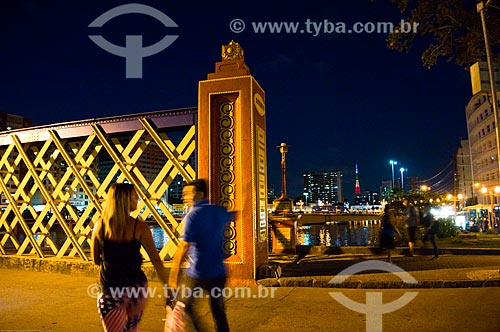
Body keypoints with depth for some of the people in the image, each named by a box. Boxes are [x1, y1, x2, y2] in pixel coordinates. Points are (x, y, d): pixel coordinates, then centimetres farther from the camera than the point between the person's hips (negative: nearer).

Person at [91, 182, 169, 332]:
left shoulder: (100, 227, -4)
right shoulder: (139, 227, -11)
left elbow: (96, 260, 7)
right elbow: (156, 259, -11)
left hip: (110, 290, 0)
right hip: (136, 287, 0)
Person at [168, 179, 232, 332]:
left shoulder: (193, 215, -14)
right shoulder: (219, 211, 3)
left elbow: (184, 248, -20)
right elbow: (230, 217, 27)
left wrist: (174, 274, -16)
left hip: (197, 274, -5)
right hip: (218, 273, 5)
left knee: (186, 307, 18)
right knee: (219, 312, 17)